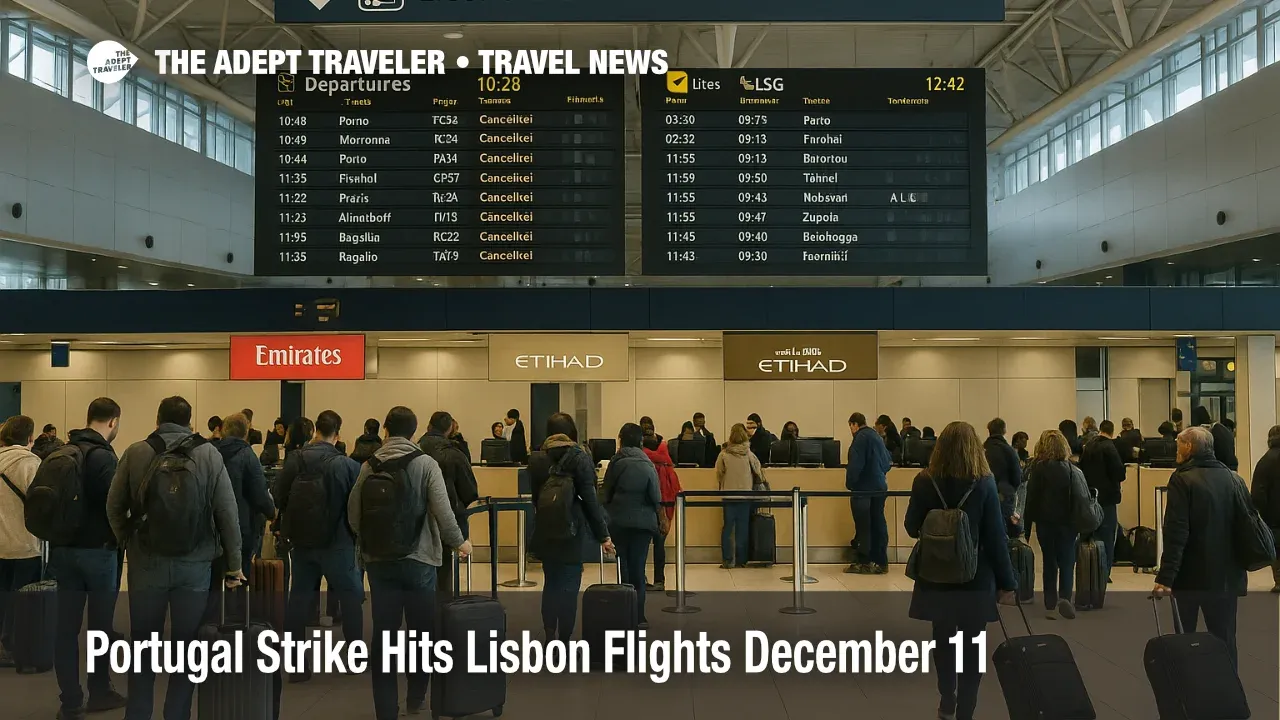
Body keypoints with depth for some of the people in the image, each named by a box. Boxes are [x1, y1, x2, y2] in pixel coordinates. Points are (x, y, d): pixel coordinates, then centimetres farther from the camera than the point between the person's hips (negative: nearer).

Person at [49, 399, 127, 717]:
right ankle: (99, 693, 19)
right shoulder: (103, 455, -15)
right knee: (101, 625, 7)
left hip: (62, 548, 7)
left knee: (66, 627, 7)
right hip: (97, 549, -7)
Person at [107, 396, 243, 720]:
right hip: (195, 563, -1)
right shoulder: (209, 454, -1)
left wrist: (127, 543, 16)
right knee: (187, 646, 8)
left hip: (146, 562, 1)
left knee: (144, 645, 14)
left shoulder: (135, 453, 2)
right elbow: (228, 512, -3)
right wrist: (234, 564, 3)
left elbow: (114, 505, 2)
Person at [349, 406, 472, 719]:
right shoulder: (426, 463, -7)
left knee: (384, 633, 6)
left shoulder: (370, 466, 1)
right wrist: (459, 541, 3)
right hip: (418, 558, -2)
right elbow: (442, 511, -13)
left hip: (379, 560, 2)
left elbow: (353, 514, 1)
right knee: (421, 630, 14)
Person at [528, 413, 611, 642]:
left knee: (551, 584, 14)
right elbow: (590, 500, -11)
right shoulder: (579, 457, -9)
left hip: (545, 531, 4)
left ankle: (550, 639, 16)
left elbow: (535, 496, 10)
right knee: (569, 587, 2)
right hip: (572, 531, -4)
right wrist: (602, 535, -6)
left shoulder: (536, 459, 3)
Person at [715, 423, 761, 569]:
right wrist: (757, 484, 26)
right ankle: (741, 560, 8)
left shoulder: (724, 454, -7)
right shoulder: (749, 454, -4)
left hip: (728, 495, 0)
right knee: (743, 528, 6)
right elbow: (758, 470, 7)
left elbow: (719, 473, 1)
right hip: (745, 495, 0)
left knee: (727, 528, 5)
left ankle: (727, 560, 2)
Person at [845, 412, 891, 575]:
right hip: (880, 486, 8)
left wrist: (850, 483, -12)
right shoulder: (876, 436, 15)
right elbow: (888, 461, 20)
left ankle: (863, 563, 0)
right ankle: (881, 562, 12)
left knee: (863, 526, -3)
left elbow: (856, 464, -20)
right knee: (878, 524, 9)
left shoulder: (861, 438, -14)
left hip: (864, 487, -8)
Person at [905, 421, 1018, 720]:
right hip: (975, 579, -2)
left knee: (943, 640, 20)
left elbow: (912, 529, 3)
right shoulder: (984, 484, -12)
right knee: (972, 647, 9)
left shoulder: (924, 482, -7)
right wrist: (1007, 582, -2)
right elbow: (995, 538, -10)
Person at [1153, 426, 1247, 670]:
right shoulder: (1234, 479, 5)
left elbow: (1176, 532, -20)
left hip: (1192, 575, -4)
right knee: (1225, 639, 11)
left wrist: (1165, 577, -21)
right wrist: (1240, 566, 19)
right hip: (1227, 575, 5)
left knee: (1184, 638, 8)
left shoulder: (1183, 479, -13)